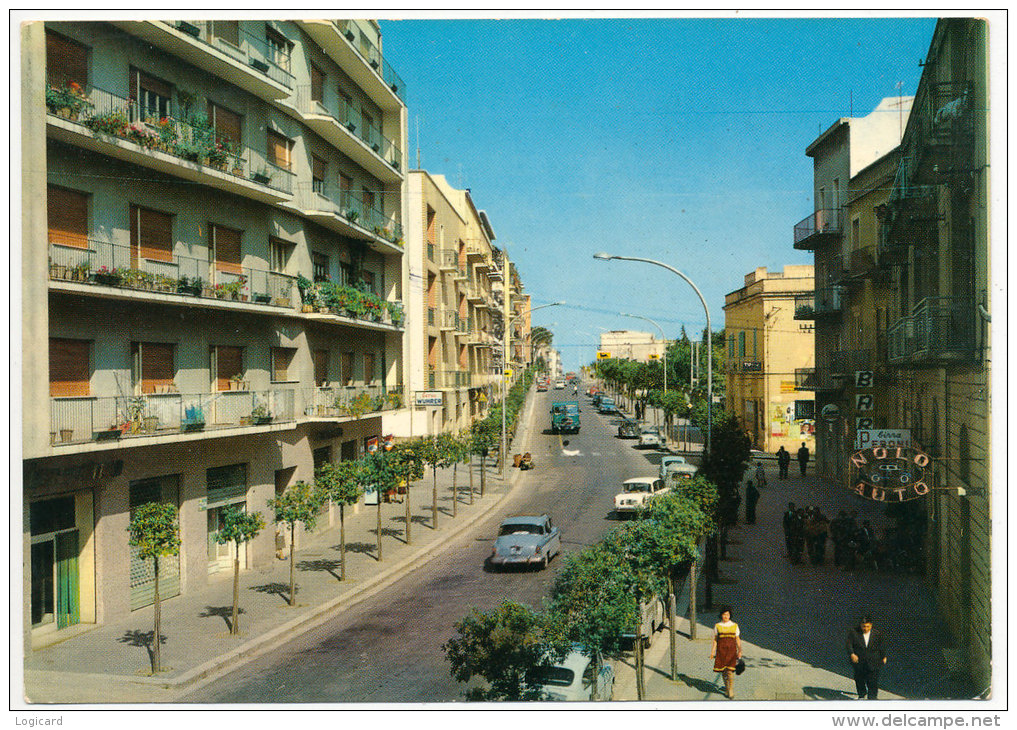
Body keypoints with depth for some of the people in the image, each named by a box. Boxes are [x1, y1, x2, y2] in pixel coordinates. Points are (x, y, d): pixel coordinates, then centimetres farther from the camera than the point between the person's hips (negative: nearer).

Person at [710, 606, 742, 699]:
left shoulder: (734, 626, 5)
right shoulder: (717, 626, 5)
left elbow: (738, 639, 6)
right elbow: (715, 640, 6)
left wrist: (739, 651, -4)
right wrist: (712, 652, 0)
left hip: (731, 650, -1)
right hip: (721, 650, 1)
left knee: (730, 671, -11)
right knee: (724, 671, 4)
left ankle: (731, 692, -6)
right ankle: (727, 689, 23)